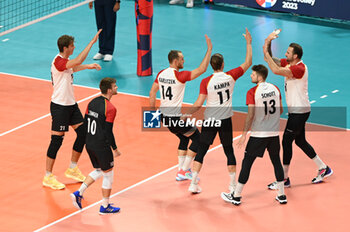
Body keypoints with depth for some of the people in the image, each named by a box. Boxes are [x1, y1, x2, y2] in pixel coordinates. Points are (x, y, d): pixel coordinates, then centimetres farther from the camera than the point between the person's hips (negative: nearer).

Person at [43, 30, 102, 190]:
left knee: (83, 133, 10)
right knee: (57, 140, -6)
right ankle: (48, 177, 3)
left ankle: (72, 169, 24)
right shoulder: (58, 61, -22)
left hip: (71, 104, 10)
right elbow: (78, 61, -39)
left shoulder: (66, 61, 8)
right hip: (59, 106, -10)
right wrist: (92, 42, -36)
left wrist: (89, 66, 24)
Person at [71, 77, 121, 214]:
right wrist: (115, 149, -7)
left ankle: (79, 193, 14)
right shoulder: (110, 108, -19)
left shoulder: (92, 103, 4)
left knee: (98, 171, 25)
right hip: (101, 146, -7)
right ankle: (105, 206, 19)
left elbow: (85, 123, 10)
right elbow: (108, 132, -19)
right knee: (108, 174, 10)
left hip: (89, 144, 8)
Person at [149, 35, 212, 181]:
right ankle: (184, 171, 7)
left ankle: (181, 170, 24)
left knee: (184, 138, 25)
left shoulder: (161, 74, 4)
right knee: (197, 138, 9)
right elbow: (202, 69, -20)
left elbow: (152, 94, 12)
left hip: (164, 116, 8)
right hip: (175, 118, -8)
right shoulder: (179, 76, -18)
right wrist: (209, 49, -15)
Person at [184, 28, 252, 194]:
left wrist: (186, 114, 1)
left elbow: (199, 104, -13)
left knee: (201, 150, 7)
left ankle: (193, 183, 5)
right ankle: (232, 185, 14)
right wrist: (248, 43, 13)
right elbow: (247, 63, 5)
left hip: (210, 121, -1)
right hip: (225, 120, 1)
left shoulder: (206, 82, -13)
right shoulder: (231, 77, -8)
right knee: (229, 151, 12)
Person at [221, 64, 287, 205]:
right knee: (276, 161, 15)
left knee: (247, 162, 3)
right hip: (274, 133, 5)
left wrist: (244, 134, -11)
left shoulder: (252, 92, -12)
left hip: (258, 134, -5)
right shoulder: (275, 89, 4)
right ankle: (281, 196, 17)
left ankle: (236, 196, 9)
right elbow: (280, 111, 11)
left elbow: (250, 115, -16)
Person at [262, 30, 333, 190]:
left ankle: (284, 179, 0)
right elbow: (271, 61, 9)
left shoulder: (300, 68, -22)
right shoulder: (288, 63, 6)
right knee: (300, 141, 17)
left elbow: (276, 70, -32)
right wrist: (268, 42, -7)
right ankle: (323, 169, 28)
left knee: (286, 142, -6)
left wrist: (266, 53, -26)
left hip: (299, 112, -10)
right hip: (296, 111, 10)